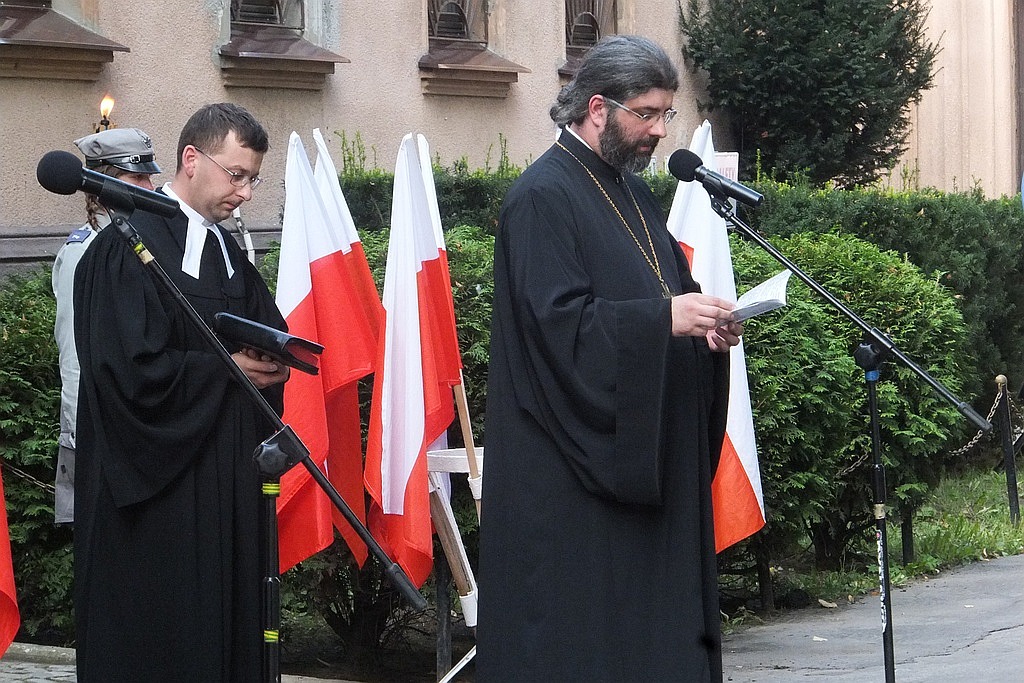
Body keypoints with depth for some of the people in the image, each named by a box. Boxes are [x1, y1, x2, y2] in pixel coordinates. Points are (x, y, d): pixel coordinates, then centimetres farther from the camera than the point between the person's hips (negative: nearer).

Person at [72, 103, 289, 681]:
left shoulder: (228, 253, 15)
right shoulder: (128, 249, -12)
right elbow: (128, 370, -20)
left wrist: (273, 363, -4)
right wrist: (226, 368, -14)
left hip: (225, 481, 8)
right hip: (158, 491, -8)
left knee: (228, 627, 7)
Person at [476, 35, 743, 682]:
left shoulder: (633, 192, 16)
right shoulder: (543, 197, -11)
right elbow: (559, 321, -20)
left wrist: (703, 322, 2)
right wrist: (664, 318, -27)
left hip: (646, 454, 9)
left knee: (656, 627, 7)